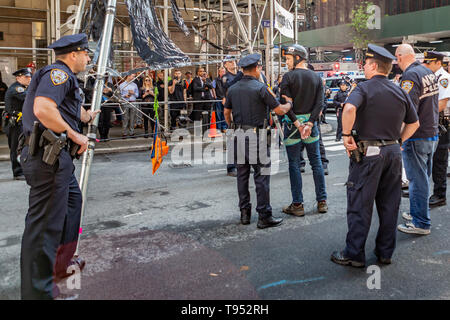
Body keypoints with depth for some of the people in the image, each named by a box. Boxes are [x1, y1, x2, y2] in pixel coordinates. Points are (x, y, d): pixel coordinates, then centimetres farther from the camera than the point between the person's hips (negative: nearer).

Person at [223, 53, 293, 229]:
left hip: (238, 135, 6)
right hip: (256, 135, -6)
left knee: (242, 174, 13)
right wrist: (289, 103, 14)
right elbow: (279, 110, -6)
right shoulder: (260, 87, -10)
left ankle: (244, 213, 20)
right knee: (261, 176, 0)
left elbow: (226, 113, 16)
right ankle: (264, 216, 3)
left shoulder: (232, 89, 8)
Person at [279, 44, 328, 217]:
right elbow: (319, 103, -2)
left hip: (293, 123, -4)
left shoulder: (289, 76, -8)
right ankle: (322, 201, 17)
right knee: (316, 162, 11)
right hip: (311, 122, 5)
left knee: (294, 164, 2)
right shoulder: (316, 77, 7)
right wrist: (309, 123, -8)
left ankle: (297, 204, 6)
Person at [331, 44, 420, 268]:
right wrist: (398, 141, 19)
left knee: (359, 206, 2)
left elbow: (350, 108, -29)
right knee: (389, 205, 13)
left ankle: (354, 255, 9)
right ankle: (385, 252, 24)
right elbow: (414, 123, 18)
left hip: (368, 152, -6)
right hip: (393, 152, 6)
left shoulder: (364, 88, -8)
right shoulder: (400, 92, 11)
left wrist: (347, 135, -19)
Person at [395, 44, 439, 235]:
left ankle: (420, 223, 7)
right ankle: (418, 214, 33)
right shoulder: (428, 72, 10)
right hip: (432, 133, 9)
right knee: (423, 177, 19)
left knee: (417, 180, -1)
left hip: (417, 137, -9)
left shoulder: (410, 75, -18)